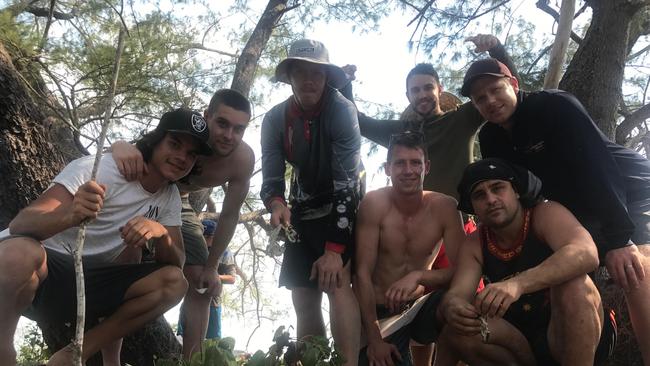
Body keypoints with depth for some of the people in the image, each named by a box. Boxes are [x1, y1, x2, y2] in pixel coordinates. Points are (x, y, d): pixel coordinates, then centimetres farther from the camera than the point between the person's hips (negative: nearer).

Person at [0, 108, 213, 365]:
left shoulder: (169, 198, 5)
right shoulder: (102, 169, -15)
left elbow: (176, 264, -1)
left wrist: (160, 232, -23)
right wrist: (70, 215, -44)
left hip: (89, 282, 5)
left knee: (174, 282, -15)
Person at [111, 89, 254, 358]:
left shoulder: (243, 160, -26)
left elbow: (229, 216, -13)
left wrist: (211, 267, -11)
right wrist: (123, 148, -63)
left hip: (178, 204, 5)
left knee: (202, 285, 1)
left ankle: (189, 361, 11)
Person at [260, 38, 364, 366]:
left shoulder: (341, 110, -22)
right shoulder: (275, 119, -8)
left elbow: (346, 182, -27)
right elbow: (271, 180, -9)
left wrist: (334, 249, -31)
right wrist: (277, 205, -35)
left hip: (341, 208, -5)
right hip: (303, 210, 5)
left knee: (336, 282, -26)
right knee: (304, 300, 5)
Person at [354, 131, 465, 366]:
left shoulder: (444, 206, -9)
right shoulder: (373, 203, -15)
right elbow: (362, 273, -15)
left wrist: (418, 276, -30)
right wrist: (374, 339, -18)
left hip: (423, 309, 1)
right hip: (382, 315, -1)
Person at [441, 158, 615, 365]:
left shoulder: (546, 214, -15)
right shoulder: (474, 246, -1)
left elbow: (586, 254, -36)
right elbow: (456, 294, -14)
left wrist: (517, 284, -51)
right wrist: (453, 308, -41)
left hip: (585, 335, -4)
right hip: (525, 342, 4)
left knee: (571, 282, -33)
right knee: (455, 330, -20)